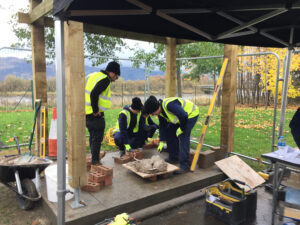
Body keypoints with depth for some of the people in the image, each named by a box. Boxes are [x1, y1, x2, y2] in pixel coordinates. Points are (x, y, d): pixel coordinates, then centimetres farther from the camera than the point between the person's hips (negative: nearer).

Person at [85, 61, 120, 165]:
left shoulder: (93, 75, 15)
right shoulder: (105, 79, -14)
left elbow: (88, 92, 15)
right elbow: (94, 94, -26)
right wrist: (95, 111, -18)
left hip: (87, 112, 9)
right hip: (95, 115, -9)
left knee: (93, 136, 20)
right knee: (97, 138, 2)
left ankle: (94, 159, 32)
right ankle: (95, 161, 9)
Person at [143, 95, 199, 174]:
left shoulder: (169, 105, -36)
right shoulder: (160, 111, -7)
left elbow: (184, 116, -37)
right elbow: (162, 125, 1)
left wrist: (181, 129, -22)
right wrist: (162, 141, -2)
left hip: (191, 114, -9)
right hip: (180, 117, 9)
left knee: (183, 137, -19)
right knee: (169, 132, 8)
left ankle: (185, 165, -13)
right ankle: (173, 158, 21)